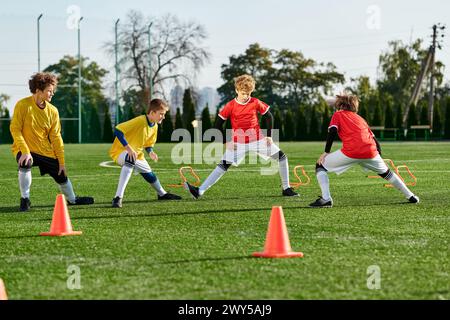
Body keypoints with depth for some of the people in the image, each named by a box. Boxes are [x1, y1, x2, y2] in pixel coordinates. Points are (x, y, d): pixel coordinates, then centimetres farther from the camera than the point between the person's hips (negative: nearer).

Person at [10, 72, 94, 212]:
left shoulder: (52, 110, -4)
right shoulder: (23, 105, -16)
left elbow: (56, 137, 1)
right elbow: (15, 129, -15)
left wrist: (61, 162, 0)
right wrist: (25, 151, -26)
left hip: (46, 152, 4)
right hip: (25, 149, -4)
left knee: (62, 177, 8)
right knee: (26, 164, -35)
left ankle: (72, 199, 40)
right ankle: (25, 199, -14)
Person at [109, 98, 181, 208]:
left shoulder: (154, 127, 0)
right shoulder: (139, 121, -28)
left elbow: (149, 144, 14)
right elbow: (118, 131, -31)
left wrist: (150, 152, -10)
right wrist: (129, 148, -34)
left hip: (137, 154, 9)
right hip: (120, 151, -9)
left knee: (149, 174, 17)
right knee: (130, 160, -40)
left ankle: (162, 194, 47)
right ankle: (118, 198, -41)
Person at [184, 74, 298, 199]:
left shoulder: (256, 103, -5)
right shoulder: (230, 106, -8)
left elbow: (269, 117, 8)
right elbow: (218, 124, -2)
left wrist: (269, 136, 1)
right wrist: (226, 141, -8)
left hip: (258, 139, 2)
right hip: (238, 142, -2)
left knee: (282, 157, -4)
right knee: (223, 166, -12)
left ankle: (286, 189, 9)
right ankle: (199, 191, -17)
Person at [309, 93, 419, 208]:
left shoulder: (337, 115, 20)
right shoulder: (360, 119, 32)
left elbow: (332, 132, 1)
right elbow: (374, 139, 26)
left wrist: (326, 152, 1)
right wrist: (379, 156, 31)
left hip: (351, 152, -5)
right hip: (370, 152, 5)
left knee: (320, 165, 10)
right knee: (385, 172, 30)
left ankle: (326, 199, -8)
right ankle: (411, 196, 36)